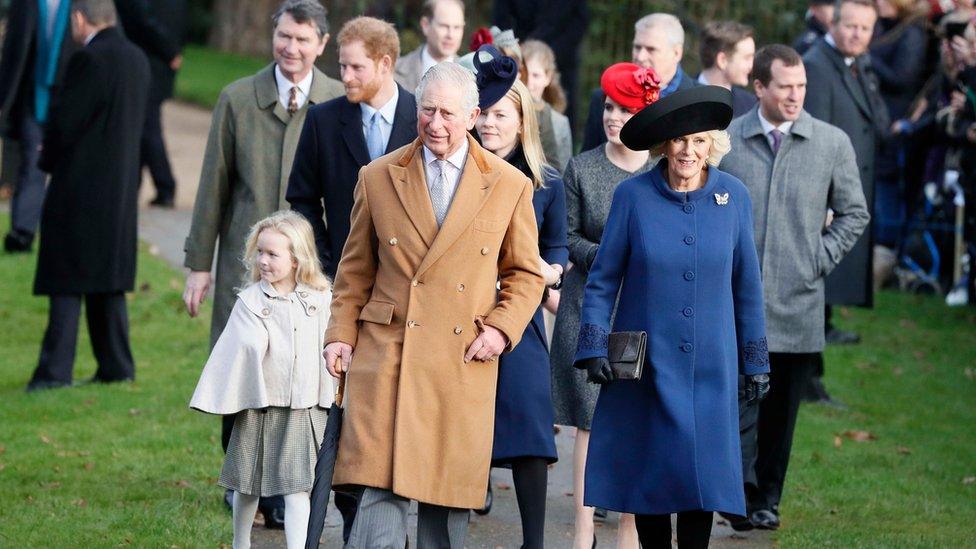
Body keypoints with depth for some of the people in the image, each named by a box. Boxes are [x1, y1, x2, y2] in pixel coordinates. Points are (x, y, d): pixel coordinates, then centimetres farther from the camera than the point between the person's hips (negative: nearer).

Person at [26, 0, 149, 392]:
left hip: (80, 185, -8)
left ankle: (55, 369, -6)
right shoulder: (137, 60, 10)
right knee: (108, 281, 14)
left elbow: (64, 121, -16)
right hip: (121, 187, 8)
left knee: (67, 281, -5)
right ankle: (116, 366, 15)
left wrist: (49, 158, 6)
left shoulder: (89, 60, -17)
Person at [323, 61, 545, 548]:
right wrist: (341, 334, 3)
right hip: (386, 355, 0)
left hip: (464, 362, 1)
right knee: (380, 487, -11)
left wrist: (502, 328, -2)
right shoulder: (378, 178, 7)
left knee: (448, 495, 4)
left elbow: (526, 274, 13)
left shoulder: (510, 186, 6)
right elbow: (355, 270, 14)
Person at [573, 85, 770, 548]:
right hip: (644, 364, -1)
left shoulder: (733, 197, 1)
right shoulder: (633, 195, -4)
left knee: (703, 469, 0)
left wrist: (755, 360, 9)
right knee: (648, 467, 4)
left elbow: (747, 285, 8)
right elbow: (602, 279, 1)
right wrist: (594, 348, -6)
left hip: (709, 366, 1)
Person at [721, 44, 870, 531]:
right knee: (739, 401, -10)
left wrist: (822, 257, 2)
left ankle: (766, 500, 17)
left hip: (798, 303, 1)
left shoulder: (832, 143, 4)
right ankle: (743, 496, -7)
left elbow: (854, 212, 13)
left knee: (781, 412, 7)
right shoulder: (724, 141, 3)